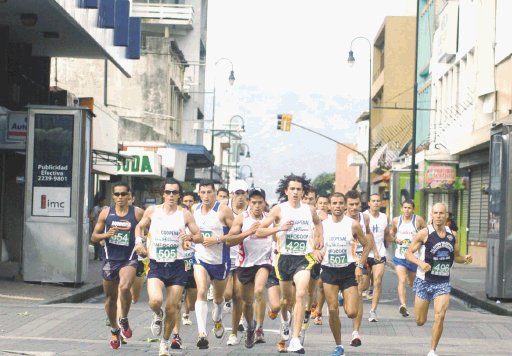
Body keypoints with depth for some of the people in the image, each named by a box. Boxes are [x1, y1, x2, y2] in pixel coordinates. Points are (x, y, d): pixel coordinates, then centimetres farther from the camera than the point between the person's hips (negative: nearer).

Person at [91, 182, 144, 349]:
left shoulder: (137, 213, -4)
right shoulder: (106, 213, 3)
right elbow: (94, 236, 7)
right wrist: (106, 234, -11)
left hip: (129, 259, -3)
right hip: (110, 260, 3)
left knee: (124, 288, -29)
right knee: (110, 297, 12)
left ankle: (123, 320, -3)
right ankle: (115, 330, 34)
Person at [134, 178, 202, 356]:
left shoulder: (185, 214, -1)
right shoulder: (152, 211, 1)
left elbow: (199, 237, 4)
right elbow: (140, 227, 18)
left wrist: (190, 237, -17)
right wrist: (139, 242, 0)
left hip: (176, 266, 1)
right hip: (156, 265, -1)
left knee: (172, 309, 3)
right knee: (155, 300, -25)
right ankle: (157, 315, 13)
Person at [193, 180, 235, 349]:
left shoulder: (224, 210, -12)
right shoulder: (195, 210, 3)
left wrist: (217, 239, -22)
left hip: (220, 260, -2)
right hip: (200, 258, 2)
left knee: (218, 297, 18)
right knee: (201, 292, -20)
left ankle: (217, 319, 51)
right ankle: (202, 334, -27)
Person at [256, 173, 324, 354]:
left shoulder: (309, 210, 4)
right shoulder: (279, 209, -4)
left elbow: (318, 222, 29)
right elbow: (259, 231, -7)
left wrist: (320, 238, 15)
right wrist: (279, 227, -19)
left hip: (303, 258, 0)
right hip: (284, 258, 0)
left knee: (301, 294, -20)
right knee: (287, 298, 15)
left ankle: (295, 340, -21)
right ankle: (286, 320, 52)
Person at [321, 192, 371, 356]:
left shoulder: (353, 224, -5)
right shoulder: (322, 224, -1)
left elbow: (367, 245, 4)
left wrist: (359, 265, -3)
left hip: (348, 270, -1)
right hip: (329, 271, 1)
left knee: (352, 313, -10)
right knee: (333, 311, -3)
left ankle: (347, 301, 28)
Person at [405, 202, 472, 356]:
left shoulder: (452, 235, 3)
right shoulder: (425, 233, -10)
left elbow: (456, 257, 16)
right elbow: (408, 253, -6)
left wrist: (465, 258, -6)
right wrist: (420, 262, -24)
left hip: (443, 282, 2)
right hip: (424, 281, -2)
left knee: (440, 316, -16)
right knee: (420, 321, 7)